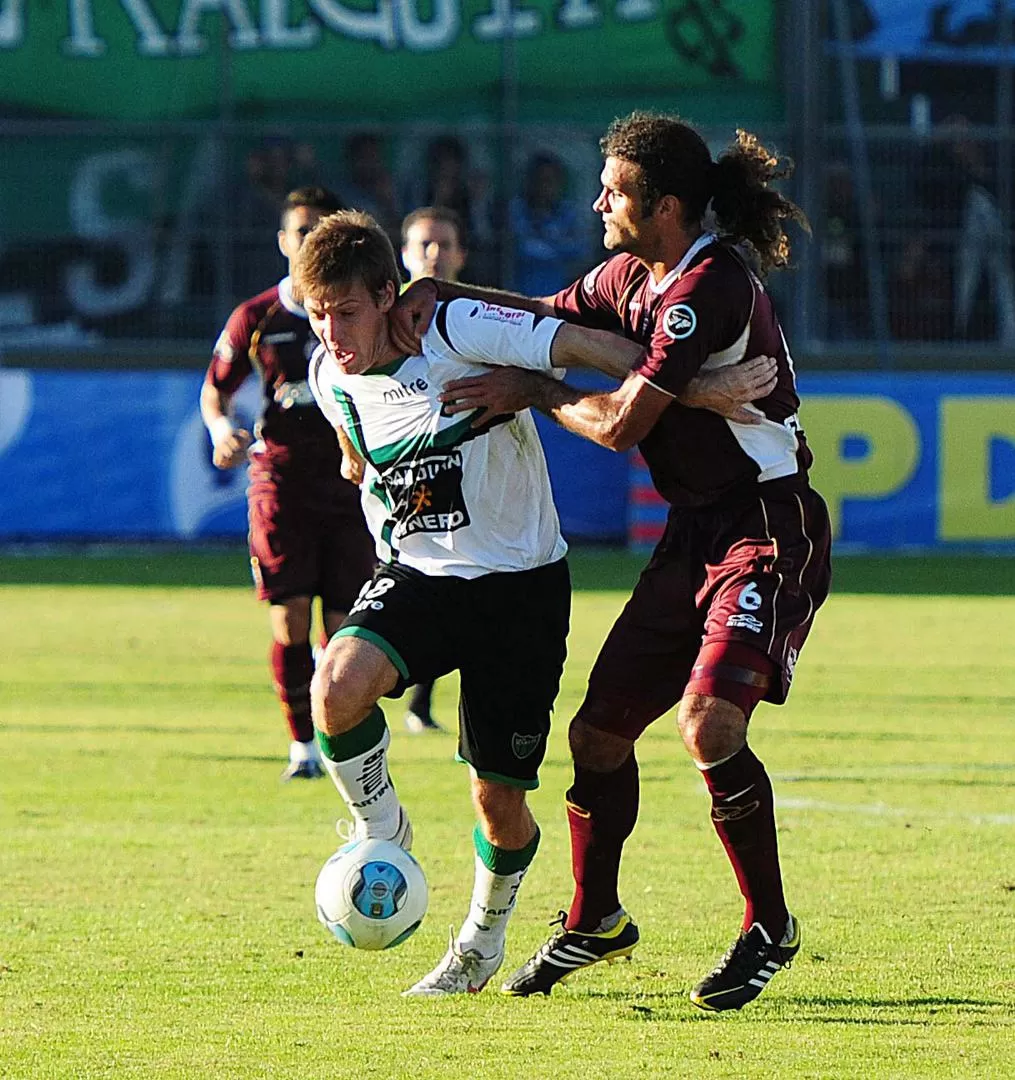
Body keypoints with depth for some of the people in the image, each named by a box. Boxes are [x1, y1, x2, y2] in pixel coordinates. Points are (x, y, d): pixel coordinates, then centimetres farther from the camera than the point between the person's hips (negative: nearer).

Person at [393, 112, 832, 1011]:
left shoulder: (711, 286, -20)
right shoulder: (631, 278, 9)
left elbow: (622, 422, -19)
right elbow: (547, 318, 24)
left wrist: (532, 392, -5)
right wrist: (439, 291, 8)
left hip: (769, 534, -9)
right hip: (695, 532, 9)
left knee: (709, 723, -25)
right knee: (599, 729, 7)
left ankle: (769, 928, -7)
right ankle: (594, 922, 27)